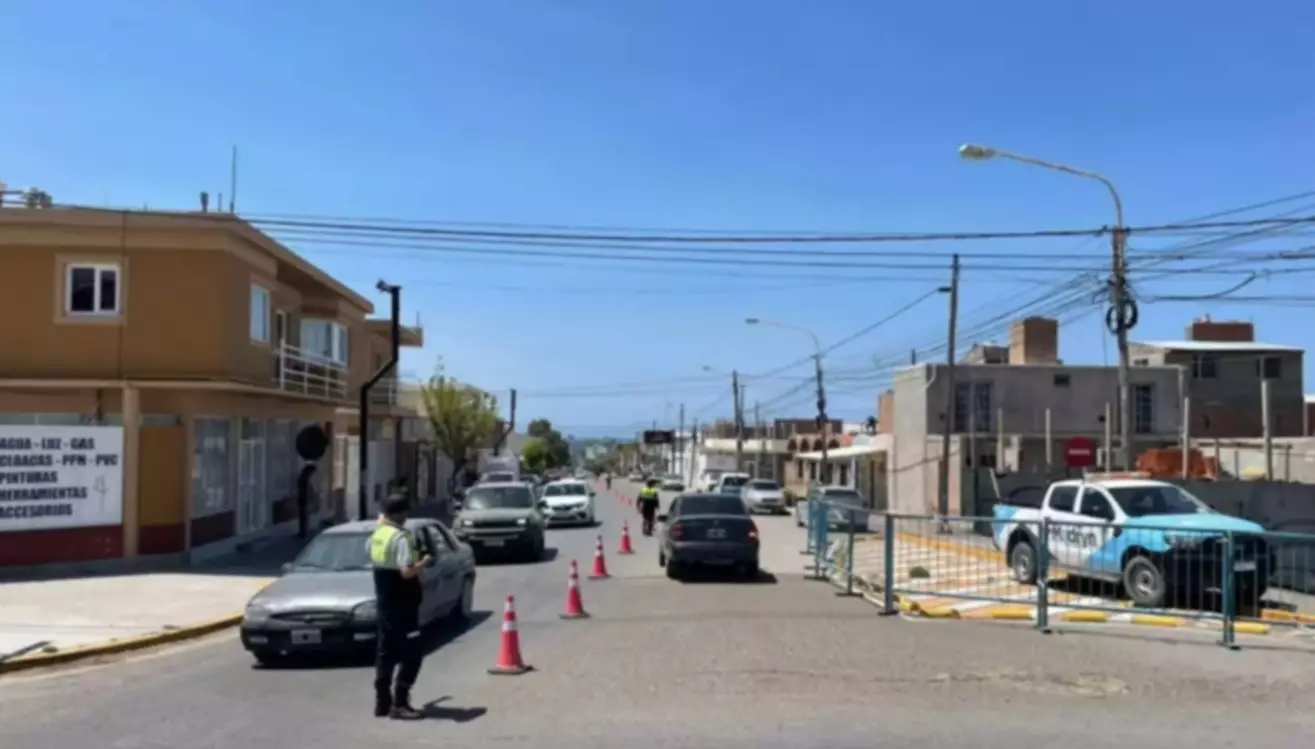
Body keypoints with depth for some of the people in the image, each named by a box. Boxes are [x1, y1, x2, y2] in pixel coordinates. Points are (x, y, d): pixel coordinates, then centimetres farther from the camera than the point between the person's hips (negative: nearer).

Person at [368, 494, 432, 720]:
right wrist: (424, 562, -10)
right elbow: (407, 571, -29)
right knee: (411, 653, -3)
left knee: (386, 651, 15)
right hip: (402, 604, -9)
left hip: (384, 602, 9)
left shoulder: (376, 535, 6)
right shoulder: (401, 537, -20)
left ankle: (382, 701, 21)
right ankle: (399, 703, -4)